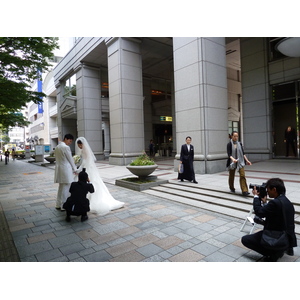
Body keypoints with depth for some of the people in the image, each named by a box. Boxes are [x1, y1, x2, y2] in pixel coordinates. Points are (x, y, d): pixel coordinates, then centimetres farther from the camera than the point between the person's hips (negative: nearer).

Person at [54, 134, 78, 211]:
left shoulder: (57, 147, 13)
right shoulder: (66, 147, -14)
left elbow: (57, 158, 17)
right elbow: (70, 159, -10)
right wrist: (75, 169, 1)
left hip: (59, 169, 9)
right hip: (66, 169, -9)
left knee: (61, 187, 17)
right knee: (66, 188, -1)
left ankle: (58, 205, 24)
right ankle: (64, 206, 5)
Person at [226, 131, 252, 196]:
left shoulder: (240, 144, 6)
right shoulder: (229, 144, -6)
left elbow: (243, 153, 10)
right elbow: (229, 154, -15)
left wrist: (247, 160, 4)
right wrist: (233, 159, -33)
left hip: (240, 162, 2)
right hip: (232, 163, -2)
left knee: (242, 176, -10)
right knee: (231, 176, 11)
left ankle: (244, 191, -12)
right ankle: (232, 188, 33)